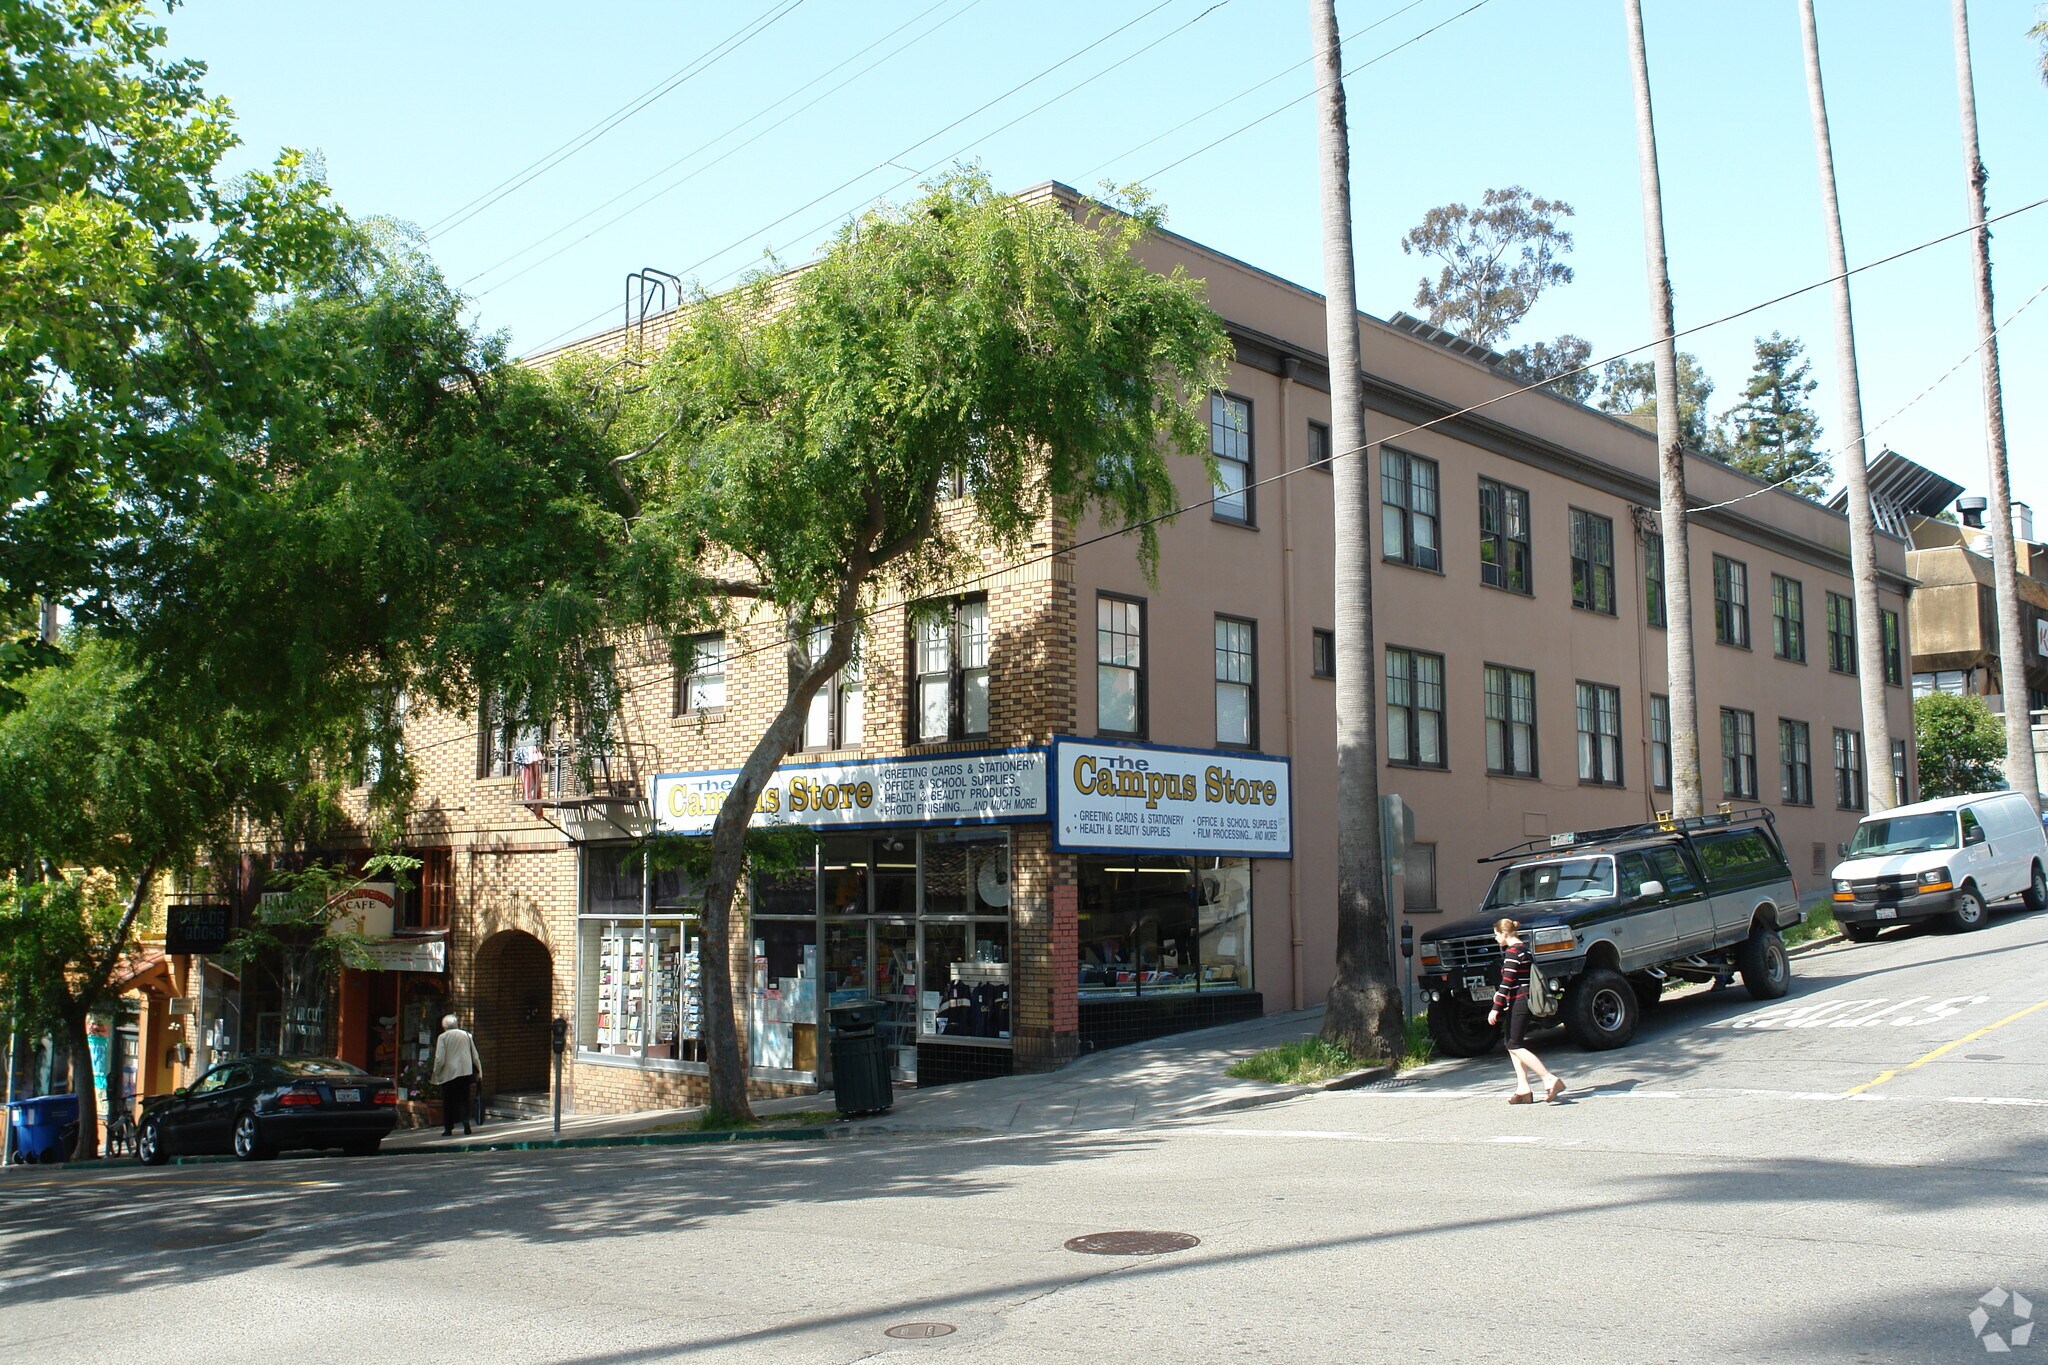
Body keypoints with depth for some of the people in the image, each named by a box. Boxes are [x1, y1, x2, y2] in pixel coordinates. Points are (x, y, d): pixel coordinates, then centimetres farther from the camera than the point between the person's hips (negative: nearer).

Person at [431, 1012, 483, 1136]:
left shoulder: (443, 1037, -6)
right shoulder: (466, 1035, 5)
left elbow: (440, 1059, -11)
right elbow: (475, 1056, 7)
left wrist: (436, 1073, 2)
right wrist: (479, 1072, 16)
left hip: (449, 1073, -3)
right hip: (465, 1072, 3)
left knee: (448, 1102, 9)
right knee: (464, 1099, 9)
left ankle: (448, 1128, 10)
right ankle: (466, 1121, -13)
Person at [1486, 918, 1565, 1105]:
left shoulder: (1512, 952, -14)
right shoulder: (1525, 949, 15)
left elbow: (1507, 983, -19)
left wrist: (1496, 1008, -19)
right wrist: (1500, 994, 28)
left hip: (1518, 1003, -10)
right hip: (1526, 1000, 10)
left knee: (1514, 1046, -8)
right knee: (1512, 1045, 11)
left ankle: (1550, 1080, -16)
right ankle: (1523, 1090, 7)